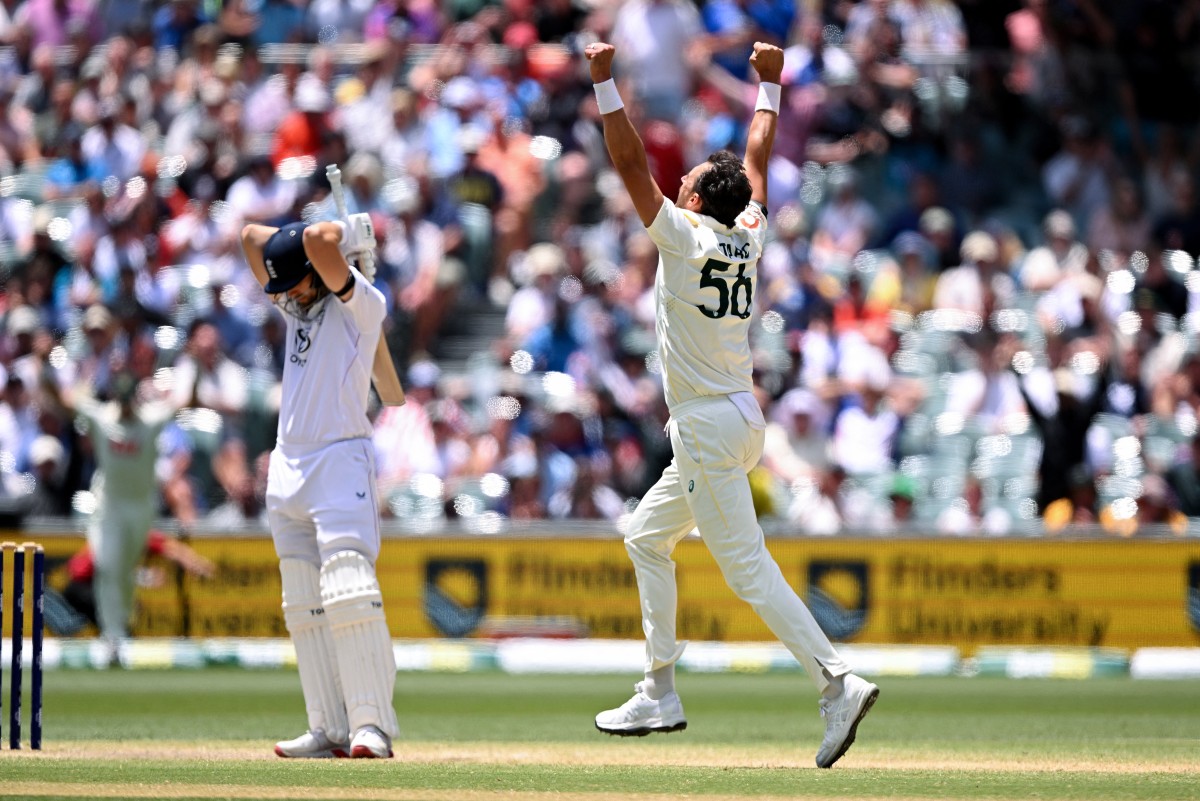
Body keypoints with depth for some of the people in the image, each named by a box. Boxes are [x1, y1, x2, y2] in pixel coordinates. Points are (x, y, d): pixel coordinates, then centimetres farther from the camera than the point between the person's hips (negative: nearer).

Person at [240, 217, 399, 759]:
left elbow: (320, 240, -22)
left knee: (350, 595, -18)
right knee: (304, 607, 3)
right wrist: (308, 241, 13)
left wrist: (328, 238, -1)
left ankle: (373, 726, -22)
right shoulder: (297, 306, 17)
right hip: (288, 469, 8)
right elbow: (251, 236, 23)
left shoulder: (359, 305, -6)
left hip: (341, 460, -8)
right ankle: (330, 730, 2)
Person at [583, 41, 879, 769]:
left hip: (710, 428, -9)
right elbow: (759, 160, 20)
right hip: (740, 417, 9)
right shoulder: (749, 238, 6)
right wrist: (770, 85, 27)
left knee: (747, 566, -14)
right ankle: (660, 693, 21)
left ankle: (838, 682, -26)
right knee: (647, 538, 21)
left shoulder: (686, 237, -13)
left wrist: (605, 83, -15)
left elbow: (631, 163, -16)